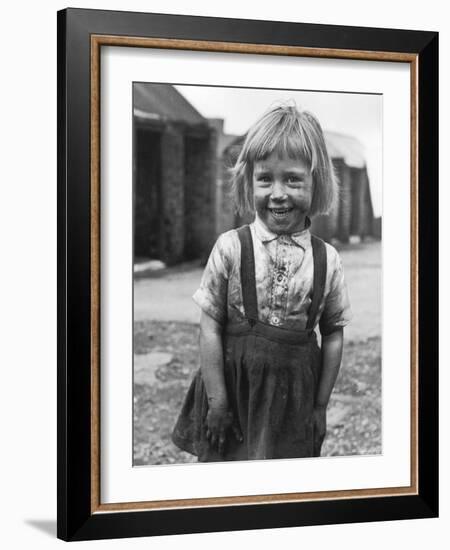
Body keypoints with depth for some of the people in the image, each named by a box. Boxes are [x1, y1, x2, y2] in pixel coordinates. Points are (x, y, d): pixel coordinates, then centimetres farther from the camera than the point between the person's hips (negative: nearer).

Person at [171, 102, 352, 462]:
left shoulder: (327, 259, -4)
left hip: (295, 394, 1)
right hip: (235, 388, -1)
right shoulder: (231, 248, -9)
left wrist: (320, 405, 3)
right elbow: (210, 327, -7)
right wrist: (216, 399, -8)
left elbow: (334, 333, 3)